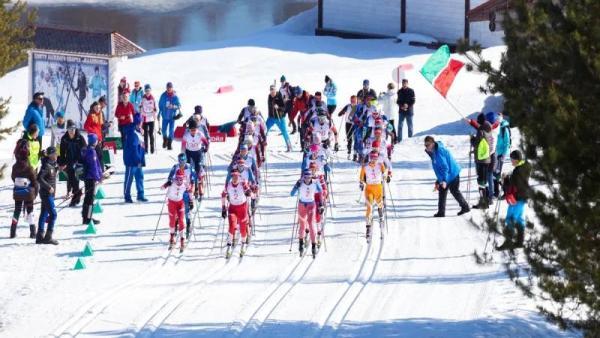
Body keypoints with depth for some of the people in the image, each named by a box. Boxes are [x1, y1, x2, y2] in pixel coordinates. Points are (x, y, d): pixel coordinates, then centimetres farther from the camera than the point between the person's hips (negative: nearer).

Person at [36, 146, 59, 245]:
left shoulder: (52, 164, 9)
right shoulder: (46, 165, -18)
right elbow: (39, 178, -26)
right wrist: (49, 187, -24)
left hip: (50, 193, 10)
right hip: (47, 194, -10)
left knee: (44, 214, 12)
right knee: (53, 214, -10)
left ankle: (40, 236, 17)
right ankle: (48, 237, -8)